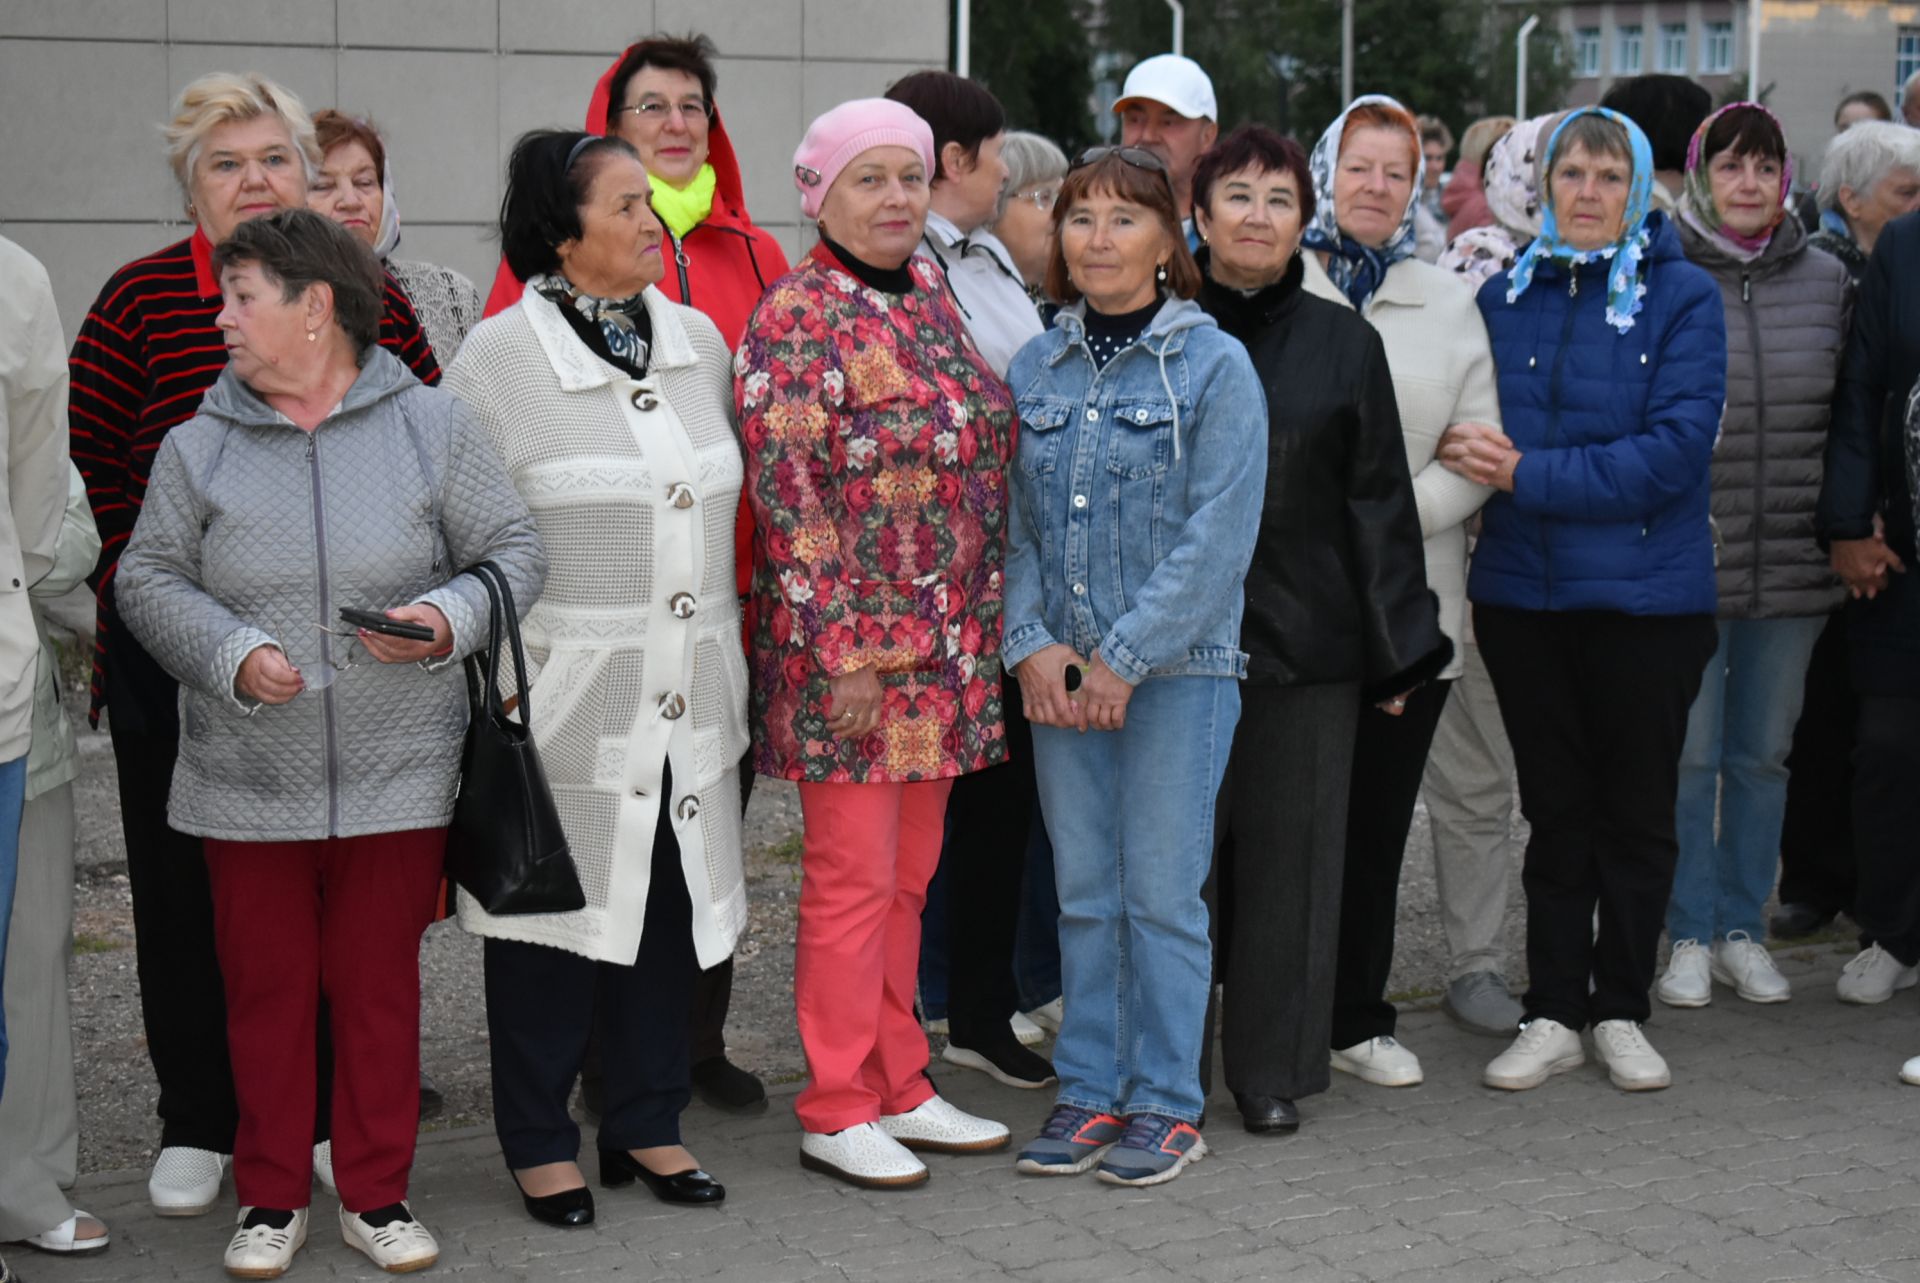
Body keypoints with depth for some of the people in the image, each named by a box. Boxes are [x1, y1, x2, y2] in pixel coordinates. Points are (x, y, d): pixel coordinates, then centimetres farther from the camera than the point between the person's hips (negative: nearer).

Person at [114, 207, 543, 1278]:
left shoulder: (431, 427, 1)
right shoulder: (199, 448, 4)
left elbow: (515, 551, 5)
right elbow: (150, 579, 7)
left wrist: (449, 617, -14)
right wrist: (232, 653, -10)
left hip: (397, 776, -1)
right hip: (249, 779, 1)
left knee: (381, 984, 7)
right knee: (267, 987, 7)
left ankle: (378, 1194, 21)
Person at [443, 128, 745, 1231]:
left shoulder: (699, 340, 9)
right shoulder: (500, 356, -7)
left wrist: (734, 656, 18)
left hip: (689, 695, 5)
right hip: (565, 698, -5)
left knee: (673, 903, 11)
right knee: (558, 908, 3)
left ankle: (649, 1122, 26)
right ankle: (541, 1140, 18)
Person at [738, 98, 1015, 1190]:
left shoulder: (932, 294, 12)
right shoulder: (794, 321, -10)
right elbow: (789, 497, -14)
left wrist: (986, 623, 13)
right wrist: (847, 652, -17)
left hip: (950, 643, 7)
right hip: (848, 645, -7)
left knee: (909, 874, 14)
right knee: (853, 878, -1)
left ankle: (900, 1089, 24)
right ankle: (839, 1111, 9)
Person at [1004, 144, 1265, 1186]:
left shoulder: (1216, 366, -6)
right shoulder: (1035, 368, 9)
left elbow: (1218, 535, -11)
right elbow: (1013, 519, 9)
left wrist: (1126, 655, -15)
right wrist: (1031, 643, -6)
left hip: (1178, 667, -4)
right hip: (1059, 673, 4)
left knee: (1162, 892, 0)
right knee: (1083, 890, 10)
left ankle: (1166, 1105, 12)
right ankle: (1089, 1092, 20)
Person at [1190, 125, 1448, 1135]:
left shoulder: (1343, 343, 7)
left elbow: (1378, 500, 6)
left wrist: (1396, 645, 1)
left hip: (1305, 638, 1)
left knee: (1289, 851, 4)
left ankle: (1273, 1070, 16)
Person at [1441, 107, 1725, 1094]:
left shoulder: (1682, 298, -4)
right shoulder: (1506, 294, 7)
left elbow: (1676, 449, -15)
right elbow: (1475, 433, 13)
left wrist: (1531, 476, -17)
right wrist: (1479, 460, -8)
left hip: (1646, 595, -3)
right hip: (1522, 593, 3)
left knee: (1637, 812, 8)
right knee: (1554, 809, 10)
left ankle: (1620, 1012, 21)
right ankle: (1553, 1014, 18)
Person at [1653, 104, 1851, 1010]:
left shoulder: (1827, 282, 6)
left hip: (1792, 563, 3)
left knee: (1764, 752, 12)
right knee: (1687, 754, 3)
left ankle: (1743, 930, 24)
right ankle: (1688, 935, 16)